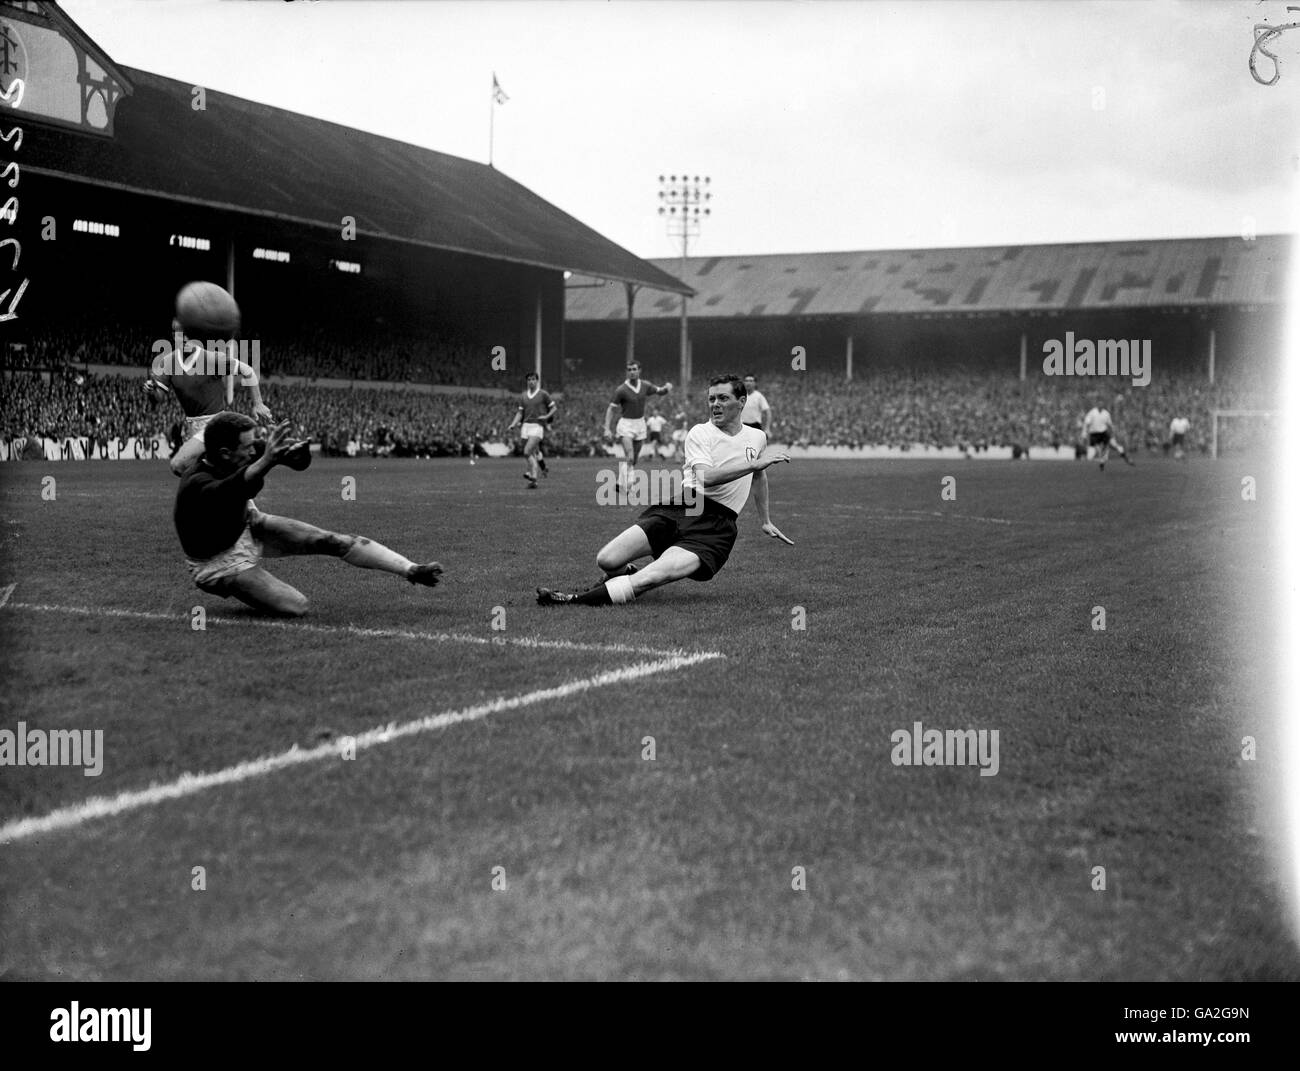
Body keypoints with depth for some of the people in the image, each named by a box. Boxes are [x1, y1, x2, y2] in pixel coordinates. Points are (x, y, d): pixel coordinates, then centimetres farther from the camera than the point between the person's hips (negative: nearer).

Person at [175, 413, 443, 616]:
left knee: (332, 541, -8)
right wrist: (266, 460, -77)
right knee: (296, 607, -21)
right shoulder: (197, 485, -37)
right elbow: (226, 491, -59)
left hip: (249, 526, 8)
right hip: (221, 562, -8)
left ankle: (412, 570, -4)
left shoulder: (234, 460, -13)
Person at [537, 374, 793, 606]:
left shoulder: (757, 438, 15)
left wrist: (765, 521, 43)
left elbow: (759, 477, 37)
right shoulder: (700, 433, 4)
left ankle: (579, 601, -19)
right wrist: (754, 463, -16)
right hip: (677, 509, 1)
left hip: (714, 528, 0)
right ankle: (626, 576, 21)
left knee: (653, 577, -28)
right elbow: (705, 477, -15)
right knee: (606, 561, -15)